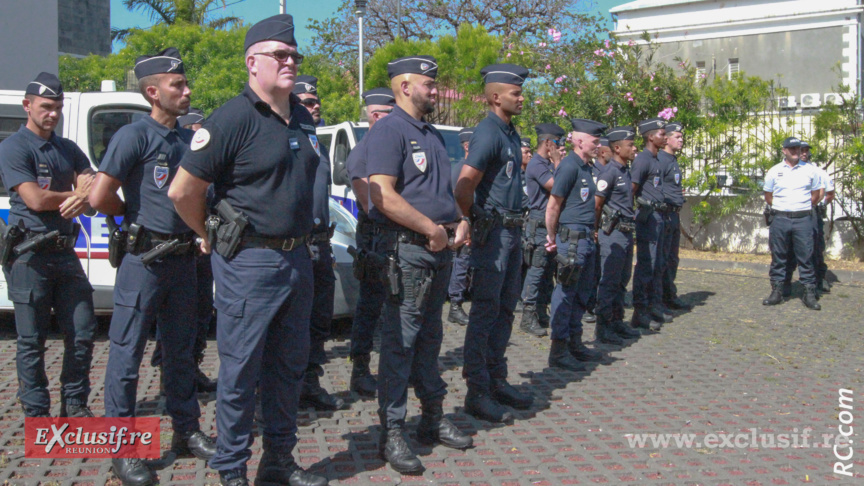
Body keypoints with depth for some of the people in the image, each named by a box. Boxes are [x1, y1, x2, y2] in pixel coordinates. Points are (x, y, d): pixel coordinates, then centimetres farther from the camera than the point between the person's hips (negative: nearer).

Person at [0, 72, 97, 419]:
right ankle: (36, 414, 12)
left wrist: (81, 200, -18)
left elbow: (92, 188, 5)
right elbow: (35, 200, -15)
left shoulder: (69, 149, 15)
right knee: (32, 341, 2)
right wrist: (77, 195, -2)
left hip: (65, 253, 6)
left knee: (82, 332, 6)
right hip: (29, 257, -6)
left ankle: (75, 404, 20)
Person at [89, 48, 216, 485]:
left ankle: (187, 432, 27)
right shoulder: (135, 136, -10)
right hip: (144, 258, -7)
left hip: (182, 258, 7)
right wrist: (136, 215, 1)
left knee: (180, 350, 15)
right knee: (127, 353, 0)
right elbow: (100, 198, -15)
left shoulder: (190, 139, 10)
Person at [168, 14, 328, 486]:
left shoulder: (303, 118, 10)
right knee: (240, 371, 3)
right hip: (249, 263, -7)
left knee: (289, 366, 15)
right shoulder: (233, 118, -14)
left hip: (297, 259, 8)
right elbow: (182, 191, -13)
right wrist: (212, 237, 0)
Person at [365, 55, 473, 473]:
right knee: (400, 341, -4)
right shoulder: (388, 132, -11)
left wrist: (460, 221, 6)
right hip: (407, 249, -9)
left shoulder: (432, 135, 18)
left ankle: (433, 420, 28)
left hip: (439, 250, 9)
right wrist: (432, 229, -18)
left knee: (429, 338, 16)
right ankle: (391, 433, 4)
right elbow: (383, 196, -22)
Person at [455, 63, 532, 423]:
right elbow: (464, 186, -26)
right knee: (485, 311, -5)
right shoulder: (488, 133, -15)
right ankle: (477, 393, 2)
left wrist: (517, 223, 17)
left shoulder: (511, 133, 15)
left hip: (512, 230, 9)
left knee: (505, 309, 14)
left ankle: (497, 382, 24)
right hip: (493, 232, -9)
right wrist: (473, 222, -13)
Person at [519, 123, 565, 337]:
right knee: (536, 270, -7)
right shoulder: (536, 164, -12)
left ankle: (541, 312, 20)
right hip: (539, 224, -10)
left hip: (551, 223, 10)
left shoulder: (548, 163, 18)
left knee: (548, 271, 12)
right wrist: (558, 162, -10)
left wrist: (557, 163, 11)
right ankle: (528, 317, -2)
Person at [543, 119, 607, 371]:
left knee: (583, 292, 15)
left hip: (586, 239, 10)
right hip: (571, 238, -10)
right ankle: (558, 349, 2)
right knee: (566, 292, -4)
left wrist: (592, 232, 16)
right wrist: (552, 237, -7)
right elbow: (553, 205, -14)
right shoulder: (569, 166, -14)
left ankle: (574, 343, 25)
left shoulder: (585, 168, 15)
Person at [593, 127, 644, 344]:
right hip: (613, 233, -9)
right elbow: (596, 204, -16)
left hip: (626, 232, 9)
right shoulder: (609, 171, -14)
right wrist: (598, 230, -9)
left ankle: (617, 321, 25)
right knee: (609, 281, -4)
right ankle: (603, 327, 2)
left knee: (622, 280, 15)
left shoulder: (626, 170, 13)